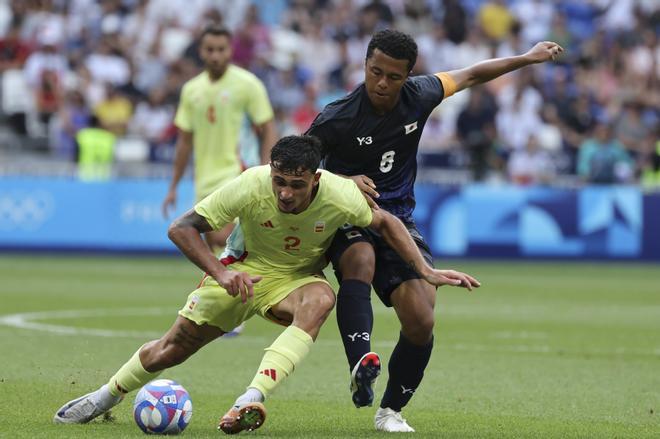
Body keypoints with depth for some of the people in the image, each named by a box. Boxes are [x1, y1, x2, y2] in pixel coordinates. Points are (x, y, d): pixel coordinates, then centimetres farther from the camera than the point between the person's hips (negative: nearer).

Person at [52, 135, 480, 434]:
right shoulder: (249, 187, -30)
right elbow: (181, 228, -22)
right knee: (172, 347, -2)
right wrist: (220, 273, -36)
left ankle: (252, 399, -44)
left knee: (320, 299, -36)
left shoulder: (340, 195, -28)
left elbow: (386, 222, -6)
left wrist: (426, 271, -12)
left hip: (298, 278, 0)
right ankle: (104, 398, 28)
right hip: (245, 271, 0)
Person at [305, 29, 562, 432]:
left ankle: (391, 410, 9)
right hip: (348, 218, -3)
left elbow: (469, 76, 14)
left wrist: (528, 58, 22)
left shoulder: (419, 96, -6)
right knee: (360, 260, -41)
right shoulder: (337, 119, -17)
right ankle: (361, 363, -53)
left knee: (421, 323, -12)